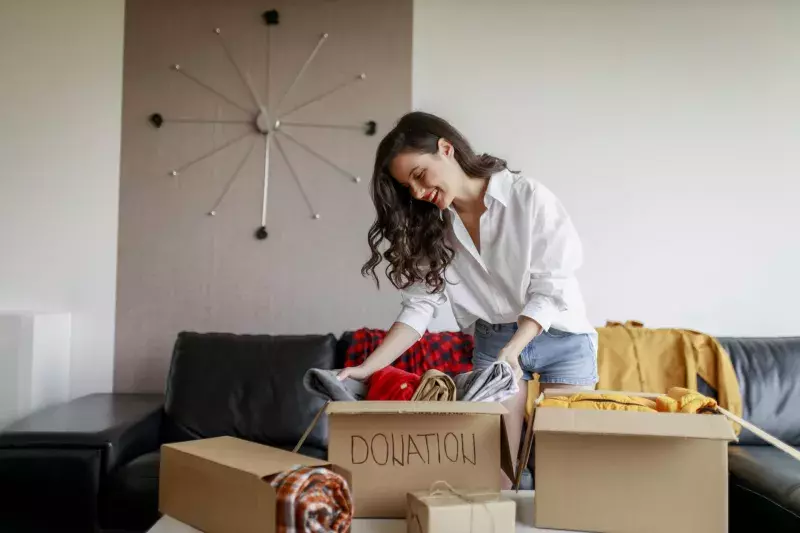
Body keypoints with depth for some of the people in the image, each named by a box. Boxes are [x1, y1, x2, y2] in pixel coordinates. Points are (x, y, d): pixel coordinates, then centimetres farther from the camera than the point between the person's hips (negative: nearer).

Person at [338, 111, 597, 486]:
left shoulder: (526, 196, -14)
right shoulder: (433, 228, 0)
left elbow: (551, 286, -15)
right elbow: (420, 306, -4)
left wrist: (513, 350, -29)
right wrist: (367, 367, -15)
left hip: (562, 338, -3)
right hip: (492, 342, 4)